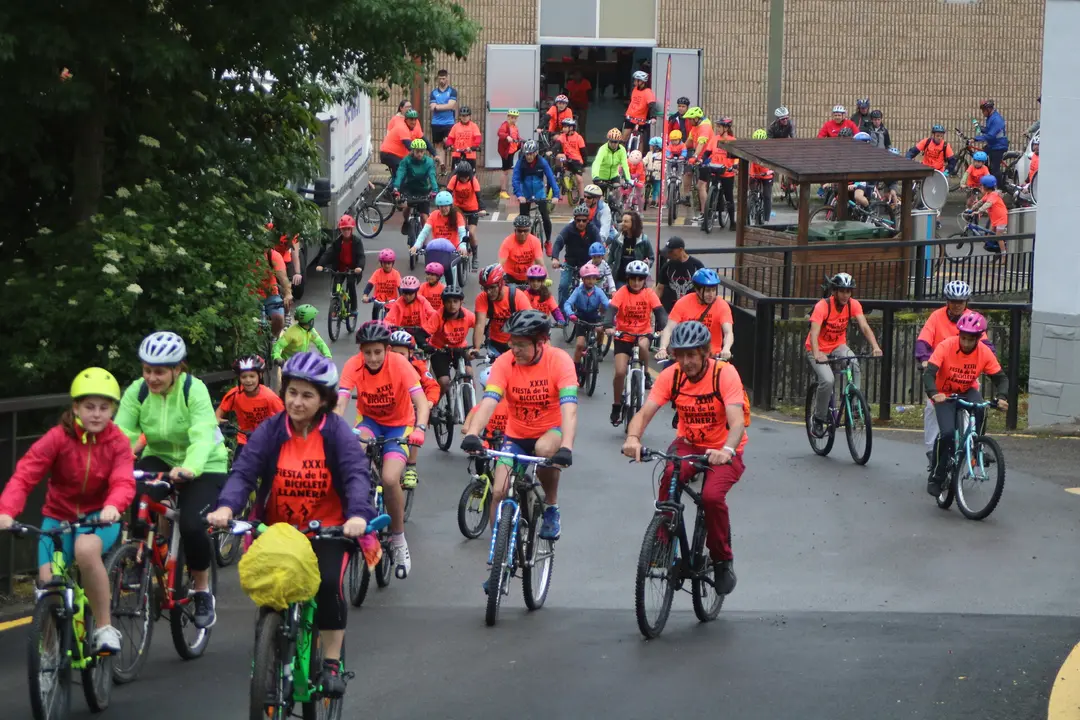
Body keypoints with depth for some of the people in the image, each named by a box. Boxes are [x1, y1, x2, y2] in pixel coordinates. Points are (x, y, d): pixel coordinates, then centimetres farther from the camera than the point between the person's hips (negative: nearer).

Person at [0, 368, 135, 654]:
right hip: (59, 515, 1)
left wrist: (113, 506, -47)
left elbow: (123, 482, -23)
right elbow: (24, 476, -19)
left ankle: (105, 628, -23)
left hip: (99, 515, -1)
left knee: (86, 549, -36)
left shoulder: (117, 442, -11)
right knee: (47, 581, -18)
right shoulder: (58, 438, -14)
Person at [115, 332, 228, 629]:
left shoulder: (194, 390, -21)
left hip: (203, 467, -3)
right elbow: (120, 433, -21)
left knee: (192, 525, -26)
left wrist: (189, 468, -54)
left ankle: (203, 591, 0)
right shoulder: (137, 391, -12)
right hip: (160, 461, 3)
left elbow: (202, 436, -34)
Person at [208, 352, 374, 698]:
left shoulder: (336, 432, -10)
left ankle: (332, 663, -6)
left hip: (328, 530, -2)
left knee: (329, 584, -24)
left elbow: (356, 474, -23)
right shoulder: (270, 431, -6)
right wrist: (226, 507, -37)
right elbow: (244, 471, -17)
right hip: (278, 530, 2)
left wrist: (358, 514, -43)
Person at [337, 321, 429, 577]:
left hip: (399, 425, -2)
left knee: (390, 479, -23)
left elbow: (421, 401, -31)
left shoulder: (399, 364, -24)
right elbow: (340, 402, -30)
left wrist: (419, 429, -49)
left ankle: (398, 540, -2)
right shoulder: (354, 365, -20)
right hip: (369, 420, 2)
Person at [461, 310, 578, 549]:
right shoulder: (504, 362, -16)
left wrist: (566, 447, -46)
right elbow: (489, 401, -28)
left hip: (550, 431, -2)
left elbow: (569, 406, -31)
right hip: (516, 435, 2)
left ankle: (551, 506, -10)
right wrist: (472, 434, -46)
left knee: (545, 449, -36)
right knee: (499, 492, -11)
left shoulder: (559, 360, -22)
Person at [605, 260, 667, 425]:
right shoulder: (622, 293, -10)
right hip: (623, 335, -1)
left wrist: (663, 328, -32)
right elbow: (611, 310, -22)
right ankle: (617, 406, 8)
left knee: (643, 345, -37)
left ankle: (646, 374, -10)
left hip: (643, 332, 1)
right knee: (620, 372, -11)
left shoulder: (649, 294, -5)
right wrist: (609, 327, -40)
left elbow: (660, 312, -14)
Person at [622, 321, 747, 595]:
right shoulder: (671, 375, -11)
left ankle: (723, 560, -4)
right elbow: (645, 412, -19)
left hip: (723, 451, -3)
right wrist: (633, 437, -42)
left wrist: (727, 451, -52)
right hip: (688, 444, 3)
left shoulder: (725, 374, -21)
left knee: (712, 496, -29)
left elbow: (737, 422, -32)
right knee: (669, 478, -31)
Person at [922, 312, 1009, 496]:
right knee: (948, 433, -22)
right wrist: (933, 394, -51)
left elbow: (1001, 377, -11)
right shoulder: (946, 347, -26)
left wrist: (1001, 397, -32)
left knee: (980, 410, -33)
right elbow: (929, 373, -32)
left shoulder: (985, 352, -17)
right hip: (944, 395, -2)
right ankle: (936, 479, -6)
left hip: (968, 391, 2)